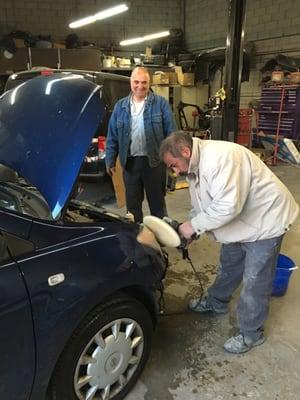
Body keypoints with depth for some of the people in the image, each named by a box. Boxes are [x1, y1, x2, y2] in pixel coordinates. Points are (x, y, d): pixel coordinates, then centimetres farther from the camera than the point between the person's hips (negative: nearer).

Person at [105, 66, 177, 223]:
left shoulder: (161, 103, -2)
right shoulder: (120, 106, 7)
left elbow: (171, 132, -4)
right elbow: (112, 137, 8)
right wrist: (110, 161, 4)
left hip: (154, 161, -3)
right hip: (130, 162, 3)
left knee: (157, 202, 10)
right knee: (132, 203, 14)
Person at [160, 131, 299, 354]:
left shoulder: (219, 157, -33)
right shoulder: (195, 165, 0)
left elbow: (228, 206, -37)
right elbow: (202, 205, 7)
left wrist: (194, 225, -26)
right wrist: (190, 229, -7)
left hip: (266, 220, -9)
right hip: (241, 222, 9)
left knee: (254, 282, 2)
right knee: (228, 266, 24)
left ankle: (251, 333, 22)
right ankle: (216, 302, 47)